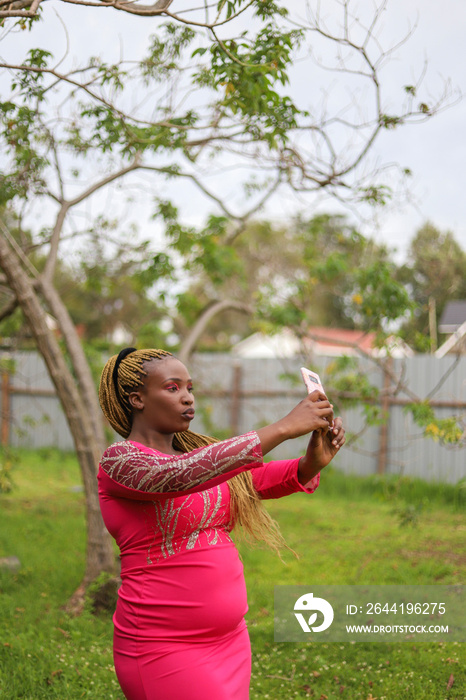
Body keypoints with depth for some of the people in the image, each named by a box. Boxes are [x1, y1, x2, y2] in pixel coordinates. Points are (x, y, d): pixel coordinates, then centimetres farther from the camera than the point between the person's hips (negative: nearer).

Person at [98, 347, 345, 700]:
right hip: (164, 650, -7)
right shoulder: (119, 461, -11)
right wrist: (283, 428, -31)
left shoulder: (197, 450, 12)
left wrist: (313, 462, -20)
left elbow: (263, 479, 1)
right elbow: (181, 475, -29)